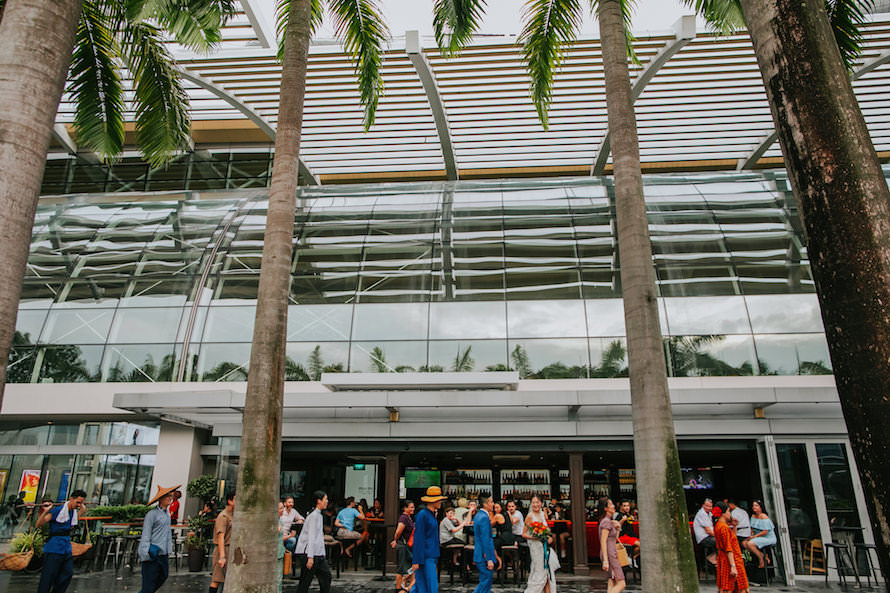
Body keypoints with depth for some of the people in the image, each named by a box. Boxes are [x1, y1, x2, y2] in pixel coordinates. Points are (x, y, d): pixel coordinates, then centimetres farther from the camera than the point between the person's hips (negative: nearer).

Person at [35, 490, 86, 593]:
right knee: (48, 577, -4)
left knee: (68, 573, 8)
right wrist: (45, 512, -31)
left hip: (67, 548, 8)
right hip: (54, 549, -8)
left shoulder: (73, 511, 10)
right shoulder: (57, 510, -14)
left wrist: (82, 509, 29)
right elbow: (39, 525, -16)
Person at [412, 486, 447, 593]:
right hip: (425, 556, -9)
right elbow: (418, 539, -16)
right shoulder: (422, 515, -13)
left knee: (421, 584, 11)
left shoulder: (432, 515, 14)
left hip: (431, 556, 9)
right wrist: (417, 561, -18)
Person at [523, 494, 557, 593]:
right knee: (540, 573, -2)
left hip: (545, 546, 6)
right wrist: (535, 538, -23)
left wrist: (550, 538, 2)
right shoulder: (530, 516, -11)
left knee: (548, 572, 6)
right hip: (536, 547, -6)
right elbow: (524, 534, -11)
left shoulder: (543, 514, 8)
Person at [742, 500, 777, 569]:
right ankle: (761, 554, 2)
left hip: (768, 538, -8)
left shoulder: (764, 517, -16)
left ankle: (761, 558, -4)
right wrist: (751, 535, -4)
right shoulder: (753, 516, 9)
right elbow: (752, 528, 15)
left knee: (750, 544, -27)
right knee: (744, 543, -10)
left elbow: (765, 531, -19)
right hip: (758, 537, 8)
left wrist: (754, 536, -17)